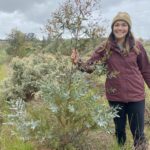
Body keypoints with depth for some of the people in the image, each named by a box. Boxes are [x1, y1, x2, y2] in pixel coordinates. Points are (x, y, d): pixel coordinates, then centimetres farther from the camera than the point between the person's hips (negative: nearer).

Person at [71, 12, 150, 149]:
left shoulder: (137, 46, -4)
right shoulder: (105, 47, -5)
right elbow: (89, 66, -11)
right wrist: (78, 62, -31)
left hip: (136, 95, 0)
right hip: (115, 96, 1)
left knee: (138, 133, 7)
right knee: (119, 130, 18)